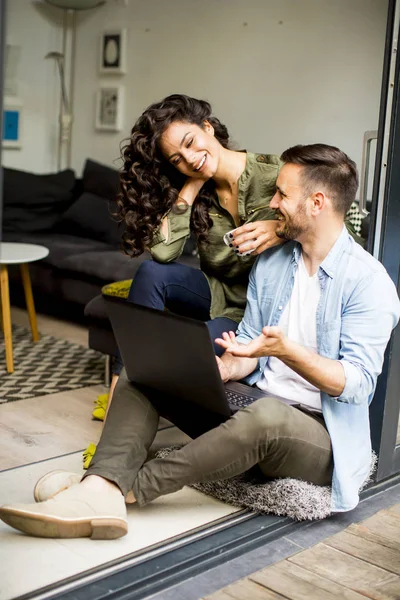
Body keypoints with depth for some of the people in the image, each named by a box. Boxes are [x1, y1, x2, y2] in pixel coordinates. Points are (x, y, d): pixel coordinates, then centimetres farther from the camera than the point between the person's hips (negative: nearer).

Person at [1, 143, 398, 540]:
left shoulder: (368, 280, -11)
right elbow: (248, 344, 11)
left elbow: (358, 384, -17)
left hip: (320, 436, -6)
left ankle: (128, 488, -27)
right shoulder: (270, 263, 10)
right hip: (251, 404, 7)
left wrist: (286, 351, -31)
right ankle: (100, 492, -30)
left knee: (264, 416, -41)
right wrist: (225, 367, -12)